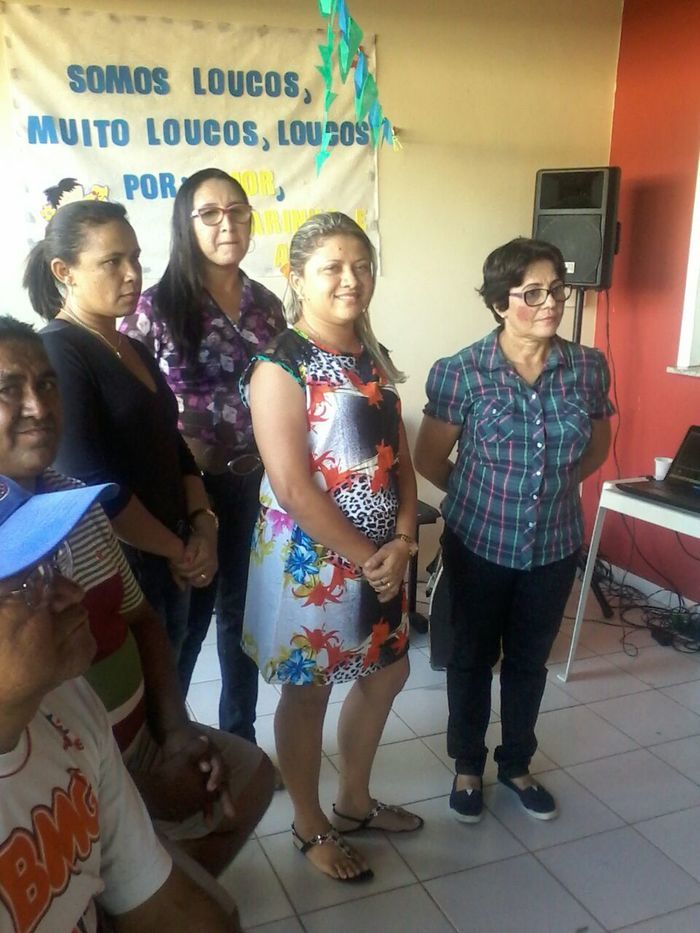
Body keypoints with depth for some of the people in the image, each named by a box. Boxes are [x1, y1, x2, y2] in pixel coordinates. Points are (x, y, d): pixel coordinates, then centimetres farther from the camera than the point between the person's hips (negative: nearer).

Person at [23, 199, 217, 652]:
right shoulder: (55, 353, -16)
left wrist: (202, 526, -3)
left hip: (168, 562, 8)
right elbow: (91, 483, -23)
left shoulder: (134, 350, 10)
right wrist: (178, 549, -13)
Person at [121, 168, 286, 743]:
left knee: (244, 612, 16)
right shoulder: (157, 306, -9)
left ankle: (240, 739, 36)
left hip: (256, 485, 5)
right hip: (189, 490, -4)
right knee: (186, 618, 7)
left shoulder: (267, 305, 6)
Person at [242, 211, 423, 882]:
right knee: (308, 691, 10)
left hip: (380, 555, 8)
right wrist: (365, 558, -17)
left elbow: (399, 459, 7)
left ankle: (355, 801, 42)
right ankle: (310, 827, 33)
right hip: (311, 558, -8)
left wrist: (401, 542, -7)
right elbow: (292, 487, -22)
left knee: (386, 673, 20)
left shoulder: (375, 358, 7)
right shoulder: (281, 366, -16)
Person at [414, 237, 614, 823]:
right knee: (473, 658, 15)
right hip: (479, 545, -2)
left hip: (555, 547, 3)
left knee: (530, 660, 19)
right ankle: (468, 766, 38)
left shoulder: (589, 368, -7)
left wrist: (553, 484, 7)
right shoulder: (461, 373, -17)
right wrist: (484, 492, 5)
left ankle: (517, 763, 42)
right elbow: (430, 460, -6)